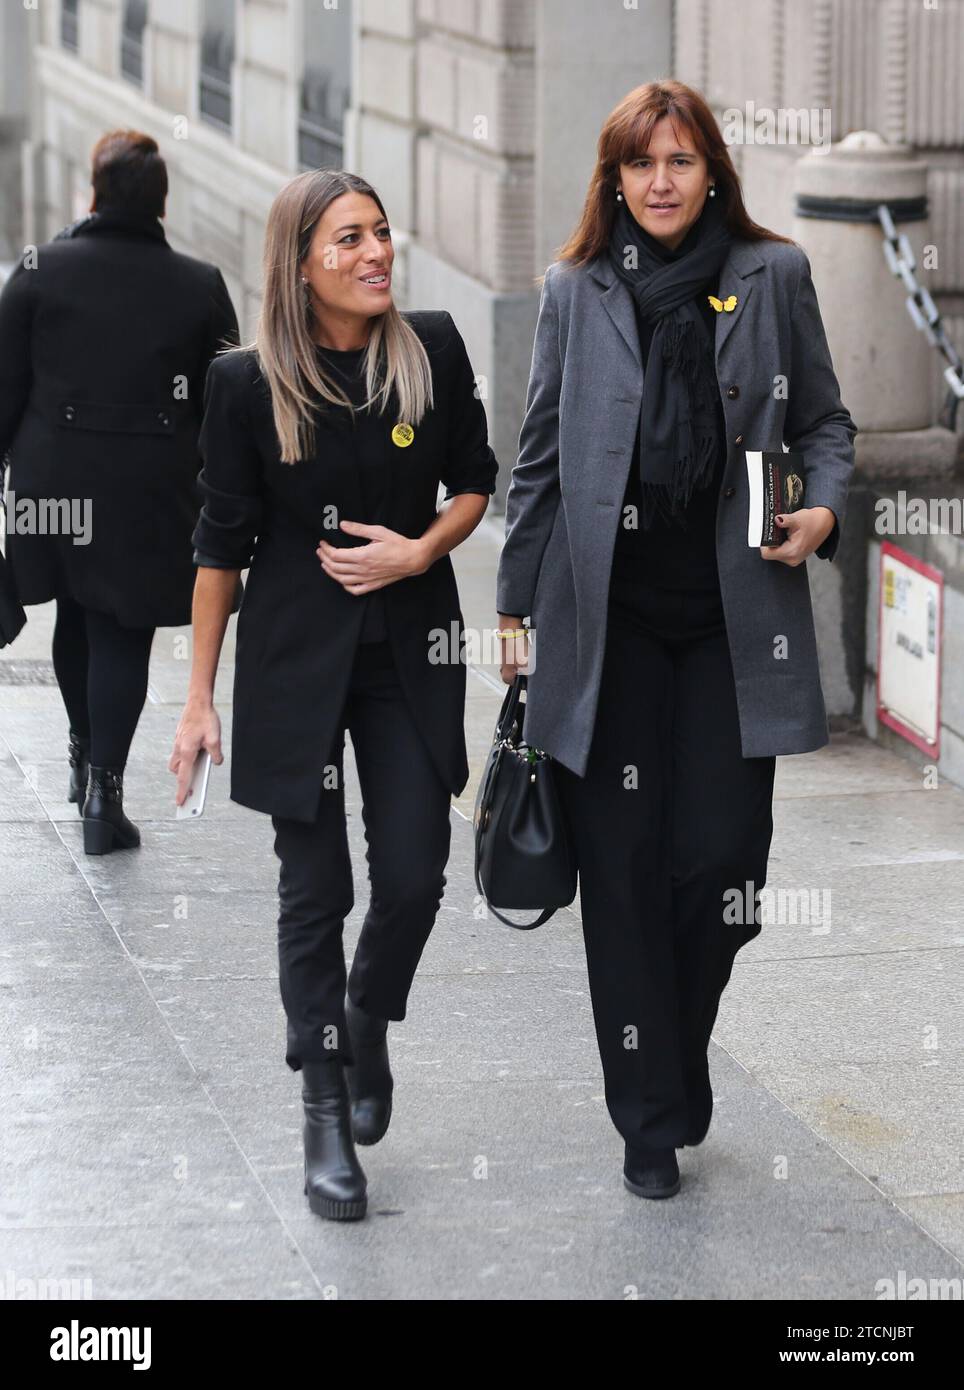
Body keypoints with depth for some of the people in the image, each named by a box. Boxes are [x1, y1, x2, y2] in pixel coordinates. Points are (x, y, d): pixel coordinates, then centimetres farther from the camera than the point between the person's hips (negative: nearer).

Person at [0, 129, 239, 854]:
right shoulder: (201, 287, -4)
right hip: (152, 492, -1)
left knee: (75, 618, 21)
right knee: (122, 634, 3)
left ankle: (86, 755, 35)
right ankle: (104, 787, -4)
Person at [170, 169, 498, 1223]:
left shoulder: (431, 349, -3)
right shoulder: (248, 383, -9)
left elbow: (475, 483, 8)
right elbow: (222, 544, -2)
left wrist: (422, 549, -13)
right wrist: (200, 699, 0)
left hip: (410, 649, 2)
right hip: (297, 655, -2)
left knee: (414, 876, -1)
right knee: (315, 888, 3)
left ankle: (367, 1026, 31)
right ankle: (325, 1115, 16)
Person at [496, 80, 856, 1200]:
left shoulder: (773, 277, 4)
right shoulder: (576, 290, 5)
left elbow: (825, 421, 12)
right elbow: (539, 459, 9)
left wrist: (823, 509, -8)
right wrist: (516, 608, 7)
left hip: (733, 615, 0)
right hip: (608, 615, 0)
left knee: (723, 856, -3)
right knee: (623, 867, 1)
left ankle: (671, 1058, 24)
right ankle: (652, 1118, 12)